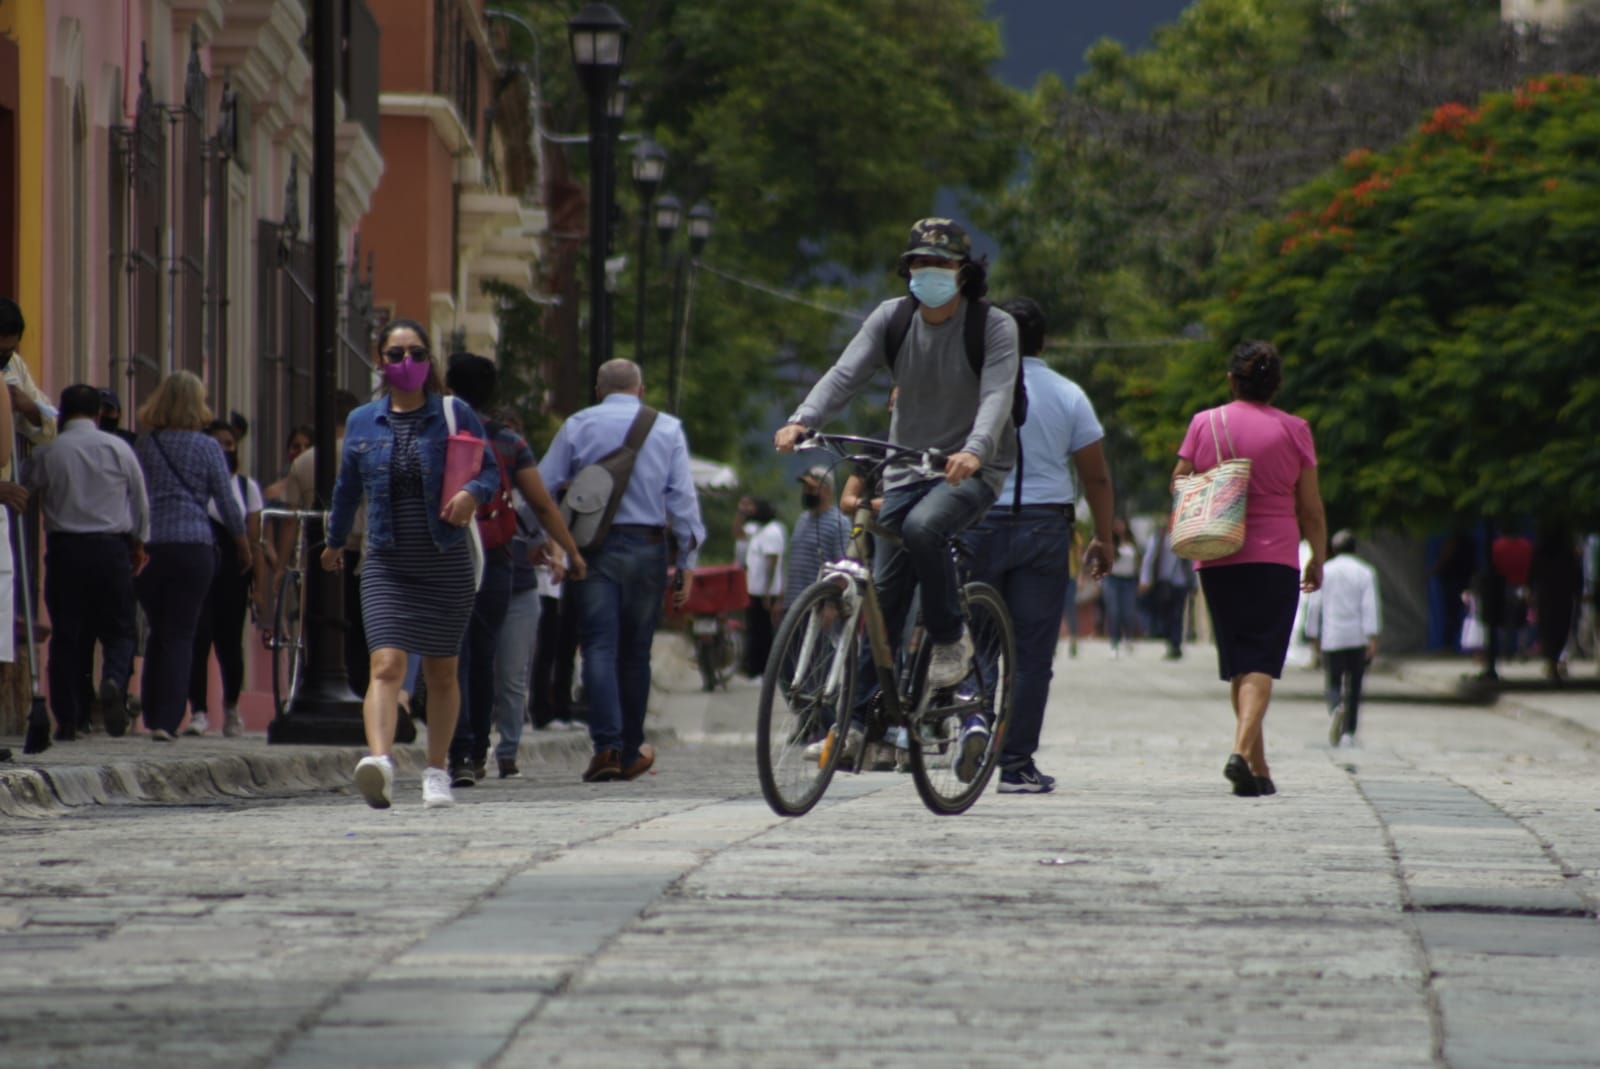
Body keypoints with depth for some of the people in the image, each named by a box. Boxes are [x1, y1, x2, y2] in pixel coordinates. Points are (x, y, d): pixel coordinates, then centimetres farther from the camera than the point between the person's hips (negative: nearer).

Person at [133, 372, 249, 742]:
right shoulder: (206, 447, 0)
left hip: (148, 545, 3)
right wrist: (243, 546, 15)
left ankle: (153, 714, 15)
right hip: (194, 547, -2)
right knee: (180, 634, -1)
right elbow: (227, 503, 3)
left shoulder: (144, 446, 7)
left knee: (158, 632, 15)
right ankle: (166, 720, -10)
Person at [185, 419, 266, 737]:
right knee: (198, 641, -13)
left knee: (230, 644, 7)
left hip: (233, 573, 2)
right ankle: (198, 712, -11)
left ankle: (231, 708, 30)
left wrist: (261, 592, 1)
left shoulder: (248, 487, 10)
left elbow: (254, 543, 7)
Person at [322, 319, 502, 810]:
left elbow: (490, 470, 2)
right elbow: (347, 487, 21)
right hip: (386, 563, 0)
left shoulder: (454, 414, 1)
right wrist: (336, 541, 33)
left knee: (441, 674, 10)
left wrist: (472, 493, -21)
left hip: (447, 563, 0)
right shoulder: (363, 422, 7)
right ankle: (379, 760, -36)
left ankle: (437, 772, 24)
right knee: (386, 665, -18)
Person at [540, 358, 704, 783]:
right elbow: (683, 497, 3)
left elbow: (543, 487, 2)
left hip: (592, 546, -1)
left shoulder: (577, 426, 5)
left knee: (599, 648, -5)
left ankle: (607, 744, -20)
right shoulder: (667, 429, 7)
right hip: (646, 546, 1)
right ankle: (631, 751, 14)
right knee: (635, 652, 9)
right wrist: (688, 561, 6)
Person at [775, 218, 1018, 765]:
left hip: (973, 469, -4)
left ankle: (950, 638, -14)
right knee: (884, 593, 1)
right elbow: (846, 372, -15)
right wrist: (802, 420, -34)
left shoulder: (994, 327, -13)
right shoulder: (892, 318, -2)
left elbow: (997, 394, -27)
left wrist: (975, 449, -47)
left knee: (923, 526, -34)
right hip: (907, 468, 4)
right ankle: (858, 714, 7)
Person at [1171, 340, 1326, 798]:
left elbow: (1178, 485, 7)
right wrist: (1318, 559, 14)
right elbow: (1310, 507, 3)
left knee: (1238, 664, 12)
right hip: (1275, 557, -2)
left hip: (1217, 562, 2)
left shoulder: (1204, 424, 3)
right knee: (1261, 661, -7)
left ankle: (1259, 768, 14)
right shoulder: (1293, 430, -1)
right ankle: (1242, 751, -27)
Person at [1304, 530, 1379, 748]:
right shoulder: (1365, 572, 2)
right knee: (1354, 685, 8)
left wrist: (1313, 635, 14)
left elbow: (1314, 605, 5)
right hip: (1358, 638, 0)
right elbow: (1369, 605, -7)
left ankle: (1336, 708, -29)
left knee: (1334, 683, 5)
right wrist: (1372, 638, -10)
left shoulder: (1324, 571, 5)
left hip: (1332, 638, 0)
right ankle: (1349, 733, 5)